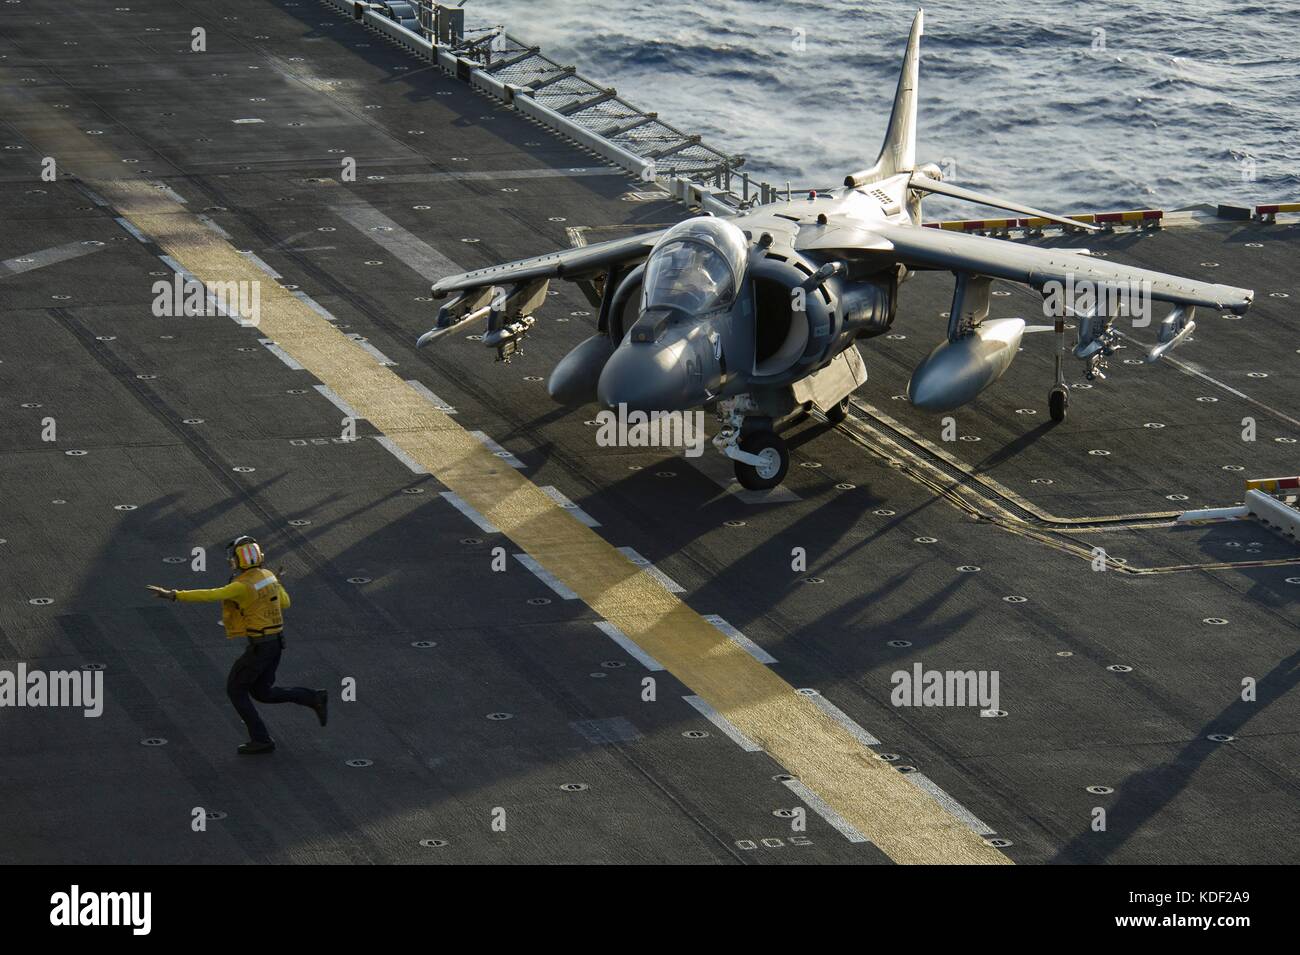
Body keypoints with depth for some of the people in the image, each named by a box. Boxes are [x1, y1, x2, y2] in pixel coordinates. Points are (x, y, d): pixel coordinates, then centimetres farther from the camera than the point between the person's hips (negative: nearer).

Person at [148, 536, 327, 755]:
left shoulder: (242, 586, -22)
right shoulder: (267, 575, 6)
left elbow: (208, 596, -30)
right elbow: (285, 603, 20)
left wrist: (173, 595, -30)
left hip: (260, 647, -9)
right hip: (275, 641, 9)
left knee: (235, 690, 7)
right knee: (262, 693, 20)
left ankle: (261, 740, 10)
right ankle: (314, 699, 12)